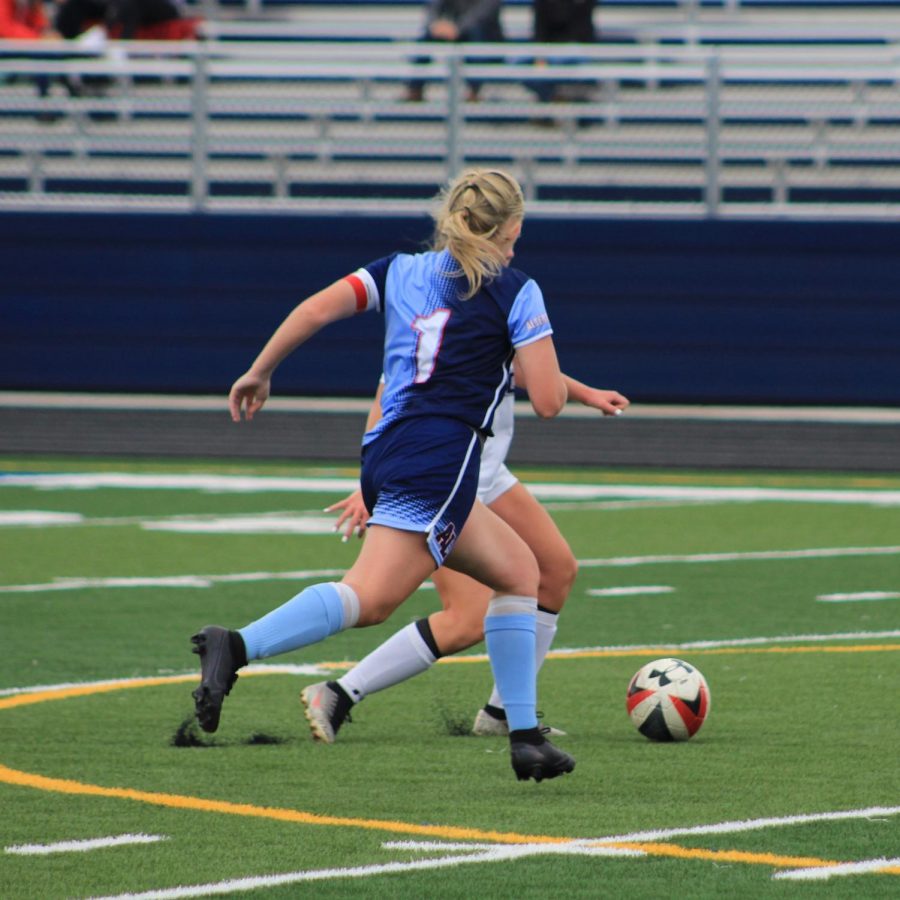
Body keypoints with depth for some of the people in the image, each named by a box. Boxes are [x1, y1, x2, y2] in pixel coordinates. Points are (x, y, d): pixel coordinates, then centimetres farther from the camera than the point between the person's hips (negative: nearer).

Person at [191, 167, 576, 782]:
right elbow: (548, 401, -3)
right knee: (370, 598, -19)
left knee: (518, 568, 20)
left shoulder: (402, 270, 17)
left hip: (387, 455, 8)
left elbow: (318, 308, 5)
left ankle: (525, 736, 15)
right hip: (441, 460, -8)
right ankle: (238, 647, -40)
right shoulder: (516, 292, 2)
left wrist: (260, 373, 14)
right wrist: (561, 381, 20)